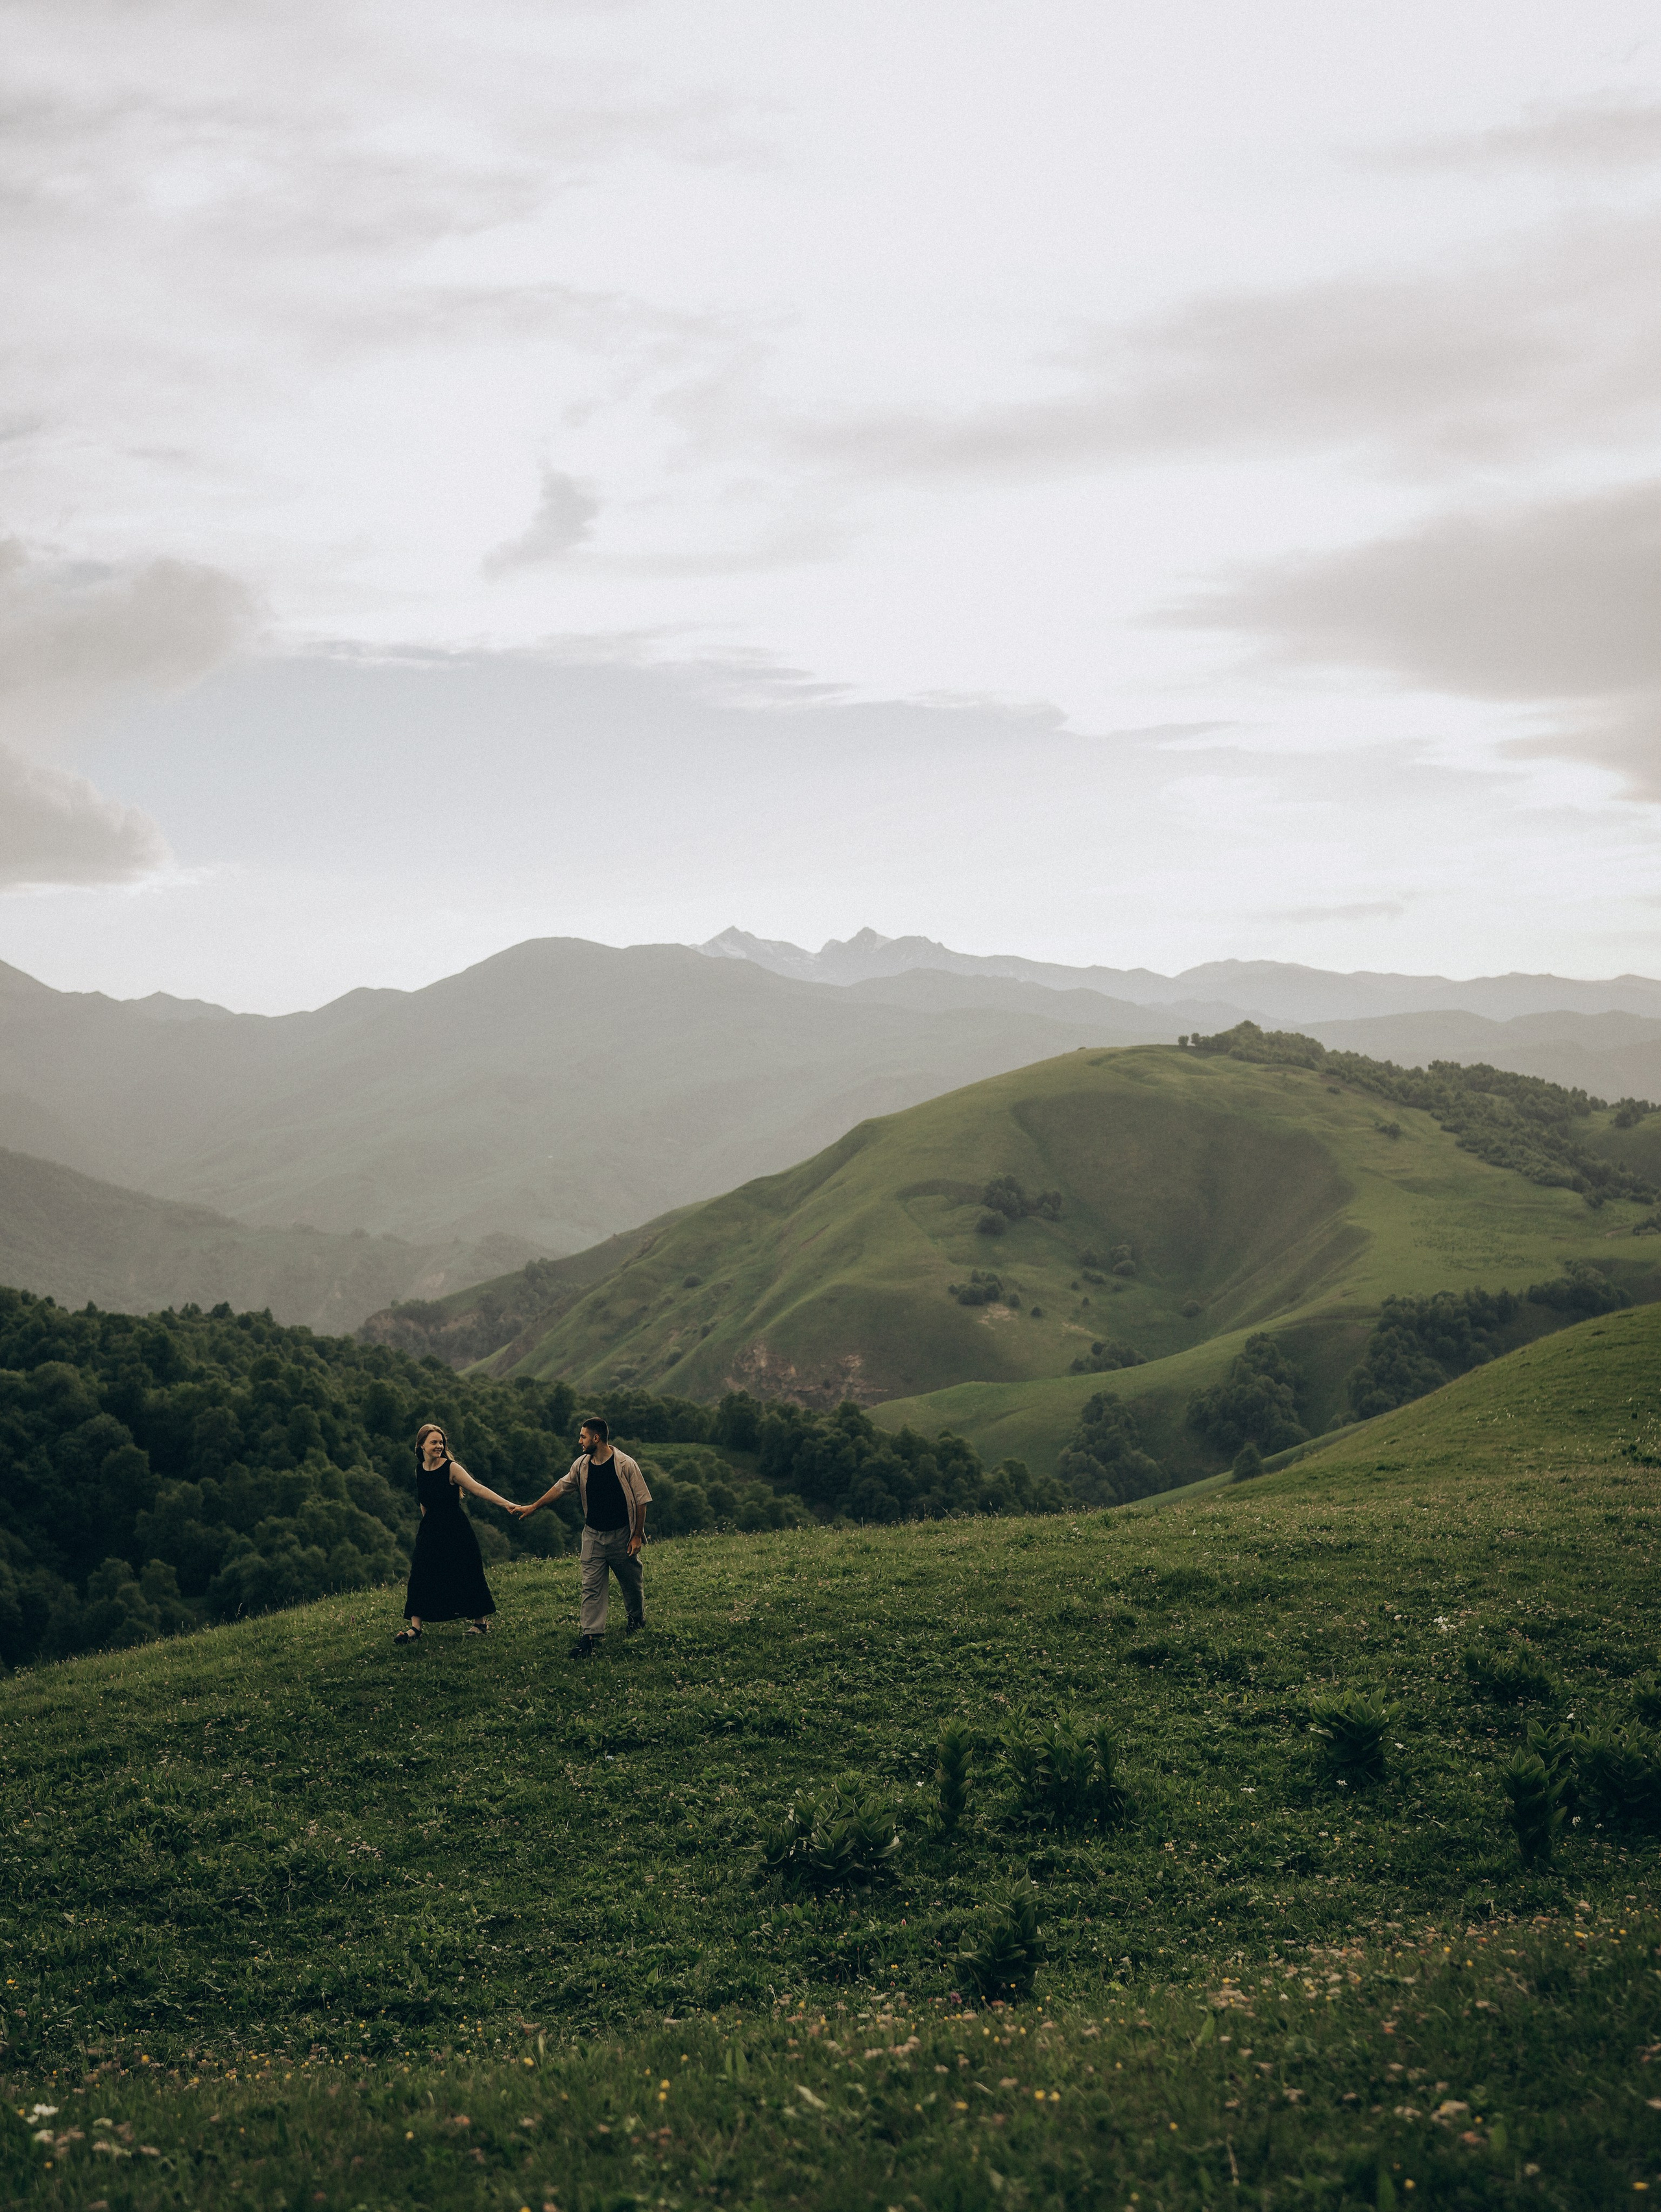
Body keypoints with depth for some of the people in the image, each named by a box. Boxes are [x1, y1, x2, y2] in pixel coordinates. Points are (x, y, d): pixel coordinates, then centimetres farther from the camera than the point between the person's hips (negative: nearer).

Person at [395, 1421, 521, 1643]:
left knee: (465, 1576, 2)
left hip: (456, 1532, -4)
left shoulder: (451, 1468, -12)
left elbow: (476, 1488, -21)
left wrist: (506, 1503, -32)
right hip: (431, 1531, 4)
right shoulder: (419, 1471, 3)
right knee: (420, 1577, -3)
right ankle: (414, 1628, -1)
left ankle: (480, 1621, 19)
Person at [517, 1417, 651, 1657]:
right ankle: (590, 1637, -7)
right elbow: (560, 1487, 13)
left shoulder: (625, 1465, -14)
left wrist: (637, 1536, -11)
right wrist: (533, 1508, 18)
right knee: (591, 1587, -4)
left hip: (621, 1536, -3)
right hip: (593, 1535, 3)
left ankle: (637, 1620, 38)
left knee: (632, 1583, 12)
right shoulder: (582, 1464, 0)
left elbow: (641, 1501, -10)